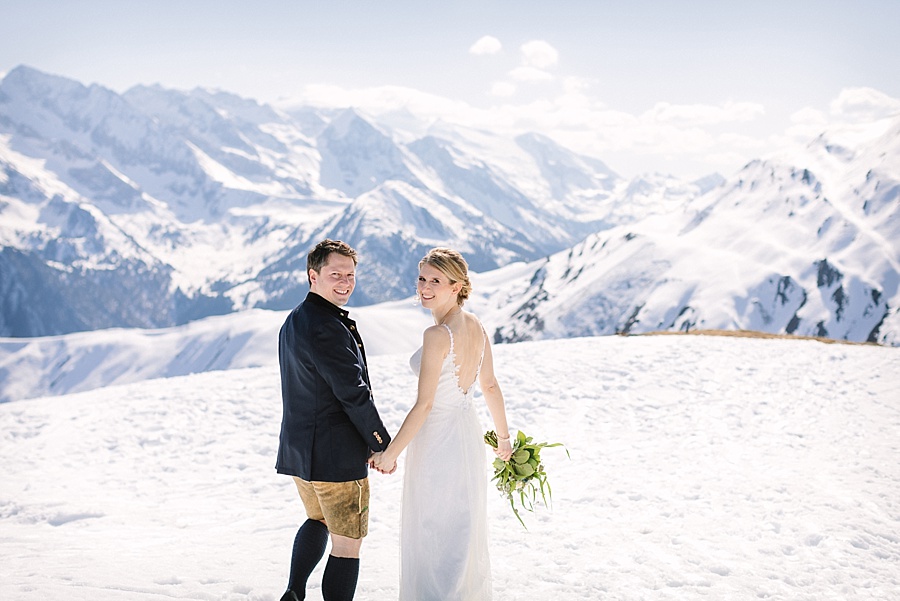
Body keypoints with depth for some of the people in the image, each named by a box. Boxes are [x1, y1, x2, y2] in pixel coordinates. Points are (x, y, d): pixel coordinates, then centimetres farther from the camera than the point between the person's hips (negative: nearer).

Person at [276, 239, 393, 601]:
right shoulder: (327, 327, -22)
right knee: (348, 545, 2)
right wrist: (383, 444, -10)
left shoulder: (293, 322, 10)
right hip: (336, 455, -10)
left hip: (298, 449, 10)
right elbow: (353, 393, -22)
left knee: (318, 520, 30)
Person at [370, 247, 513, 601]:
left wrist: (390, 453, -15)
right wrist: (503, 436, 20)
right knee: (464, 535, 22)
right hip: (468, 436, 8)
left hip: (436, 443, -8)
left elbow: (424, 404, -23)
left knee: (434, 538, 8)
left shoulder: (437, 335, -24)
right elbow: (490, 386, 9)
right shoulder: (476, 326, 0)